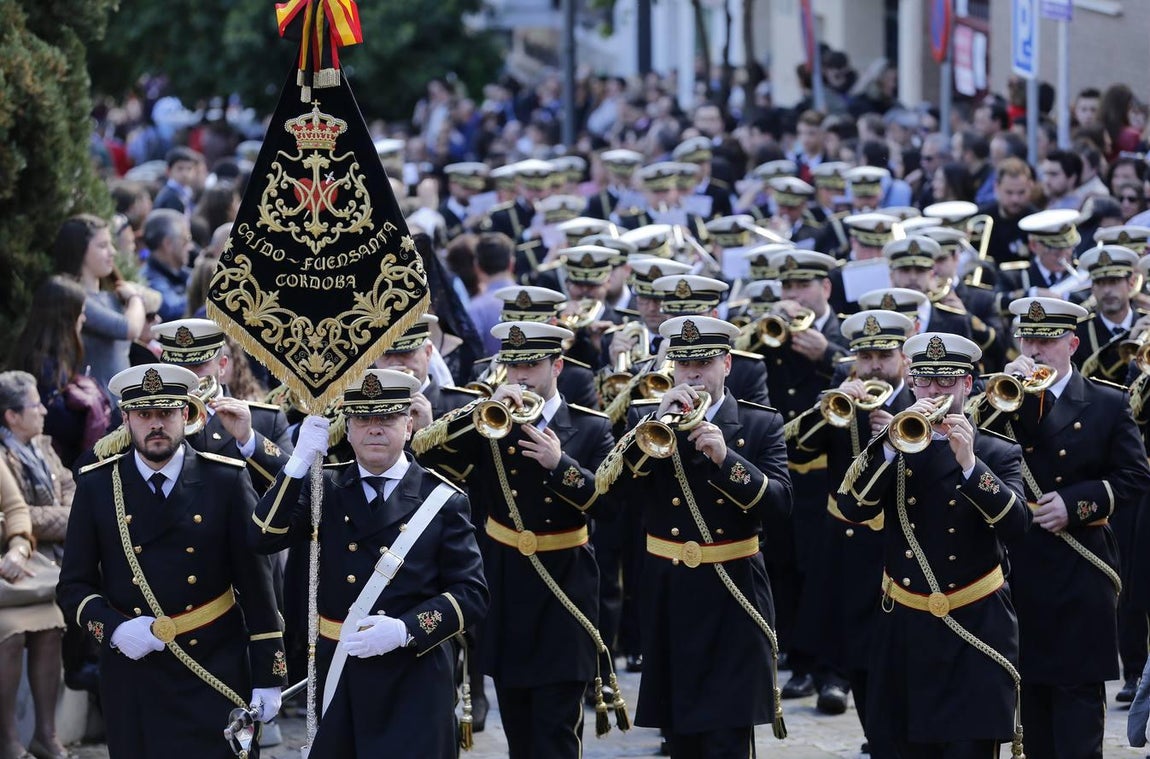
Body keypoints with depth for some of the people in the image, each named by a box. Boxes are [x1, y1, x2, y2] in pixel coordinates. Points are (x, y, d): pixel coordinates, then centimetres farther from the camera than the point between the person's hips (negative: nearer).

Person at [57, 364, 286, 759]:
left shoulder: (226, 481, -1)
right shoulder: (96, 486, 3)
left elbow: (255, 580, 1)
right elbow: (73, 586, 5)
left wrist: (268, 674, -2)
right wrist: (113, 628, -14)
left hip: (216, 672, -1)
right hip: (133, 678, 1)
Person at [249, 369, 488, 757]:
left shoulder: (443, 502, 0)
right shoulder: (325, 489, 8)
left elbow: (471, 595, -3)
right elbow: (264, 537, -6)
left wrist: (405, 630, -17)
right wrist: (301, 461, -15)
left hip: (413, 682, -3)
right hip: (338, 677, 3)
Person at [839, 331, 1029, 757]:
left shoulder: (998, 453, 2)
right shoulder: (891, 447, 8)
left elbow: (1016, 523, -15)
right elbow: (852, 508, -8)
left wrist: (969, 463, -27)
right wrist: (892, 446, -21)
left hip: (974, 632, -3)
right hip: (906, 632, 3)